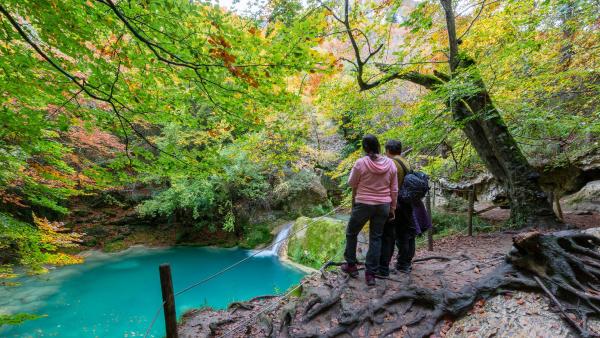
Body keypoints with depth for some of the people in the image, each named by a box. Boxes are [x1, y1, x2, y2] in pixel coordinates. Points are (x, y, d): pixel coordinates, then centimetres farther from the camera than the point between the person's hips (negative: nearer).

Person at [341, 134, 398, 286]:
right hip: (383, 206, 4)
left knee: (351, 233, 18)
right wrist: (392, 208, 13)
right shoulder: (390, 163, -2)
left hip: (363, 205, -3)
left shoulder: (361, 163, -15)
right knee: (376, 238, 13)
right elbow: (394, 190, 4)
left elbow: (351, 183, -2)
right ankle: (370, 274, 17)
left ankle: (351, 265, 28)